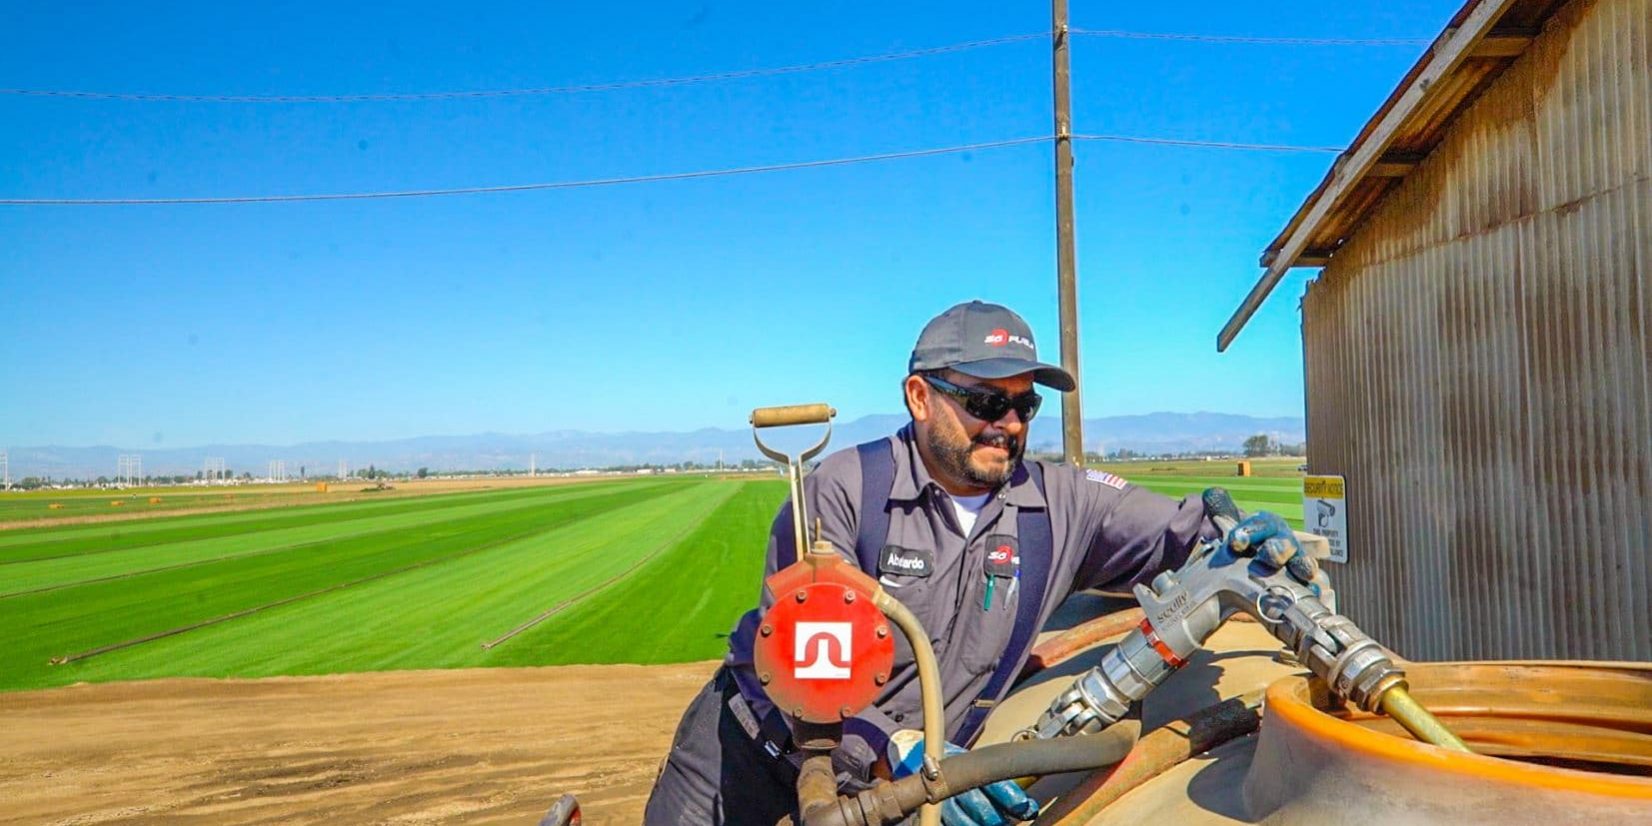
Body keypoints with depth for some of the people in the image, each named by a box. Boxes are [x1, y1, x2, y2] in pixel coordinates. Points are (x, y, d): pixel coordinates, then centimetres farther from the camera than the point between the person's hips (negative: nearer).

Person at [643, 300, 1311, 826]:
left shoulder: (1062, 504, -5)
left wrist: (1240, 539, -22)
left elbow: (1182, 532, 3)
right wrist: (901, 751, -40)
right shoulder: (843, 489, -18)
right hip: (753, 750, -2)